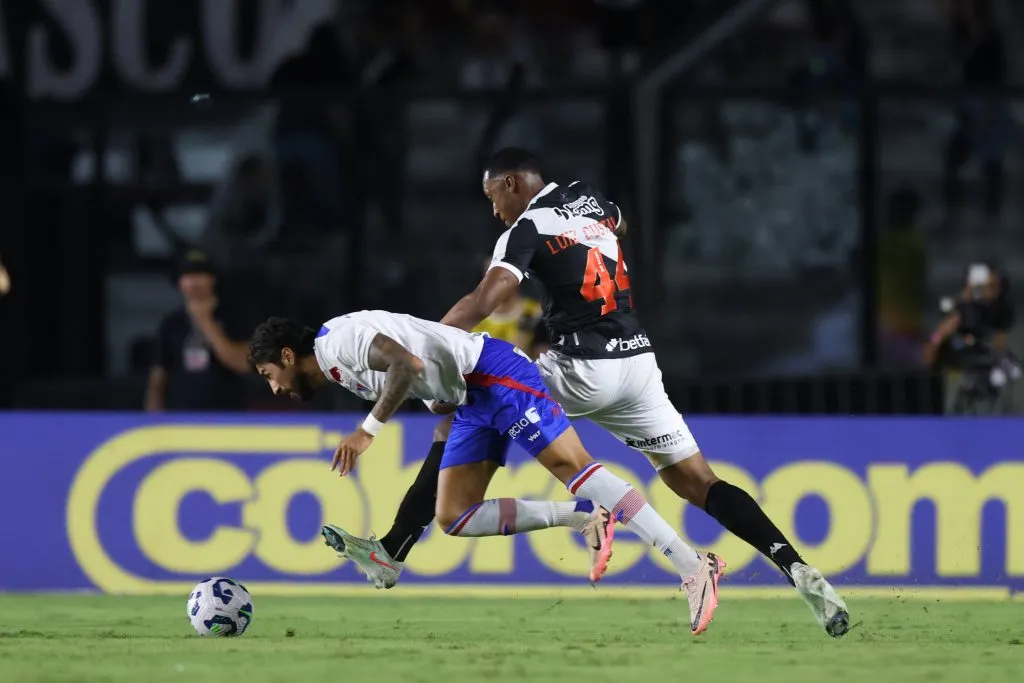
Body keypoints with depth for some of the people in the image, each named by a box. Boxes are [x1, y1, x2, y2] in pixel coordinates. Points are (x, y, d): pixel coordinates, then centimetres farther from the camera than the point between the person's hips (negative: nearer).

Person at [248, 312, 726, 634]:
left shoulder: (340, 338, -11)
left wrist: (367, 430, -23)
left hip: (492, 375, -10)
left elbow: (407, 365, -27)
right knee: (453, 518, 1)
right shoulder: (340, 370, 20)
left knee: (571, 465, -17)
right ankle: (585, 519, -1)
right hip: (469, 400, 10)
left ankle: (693, 568, -21)